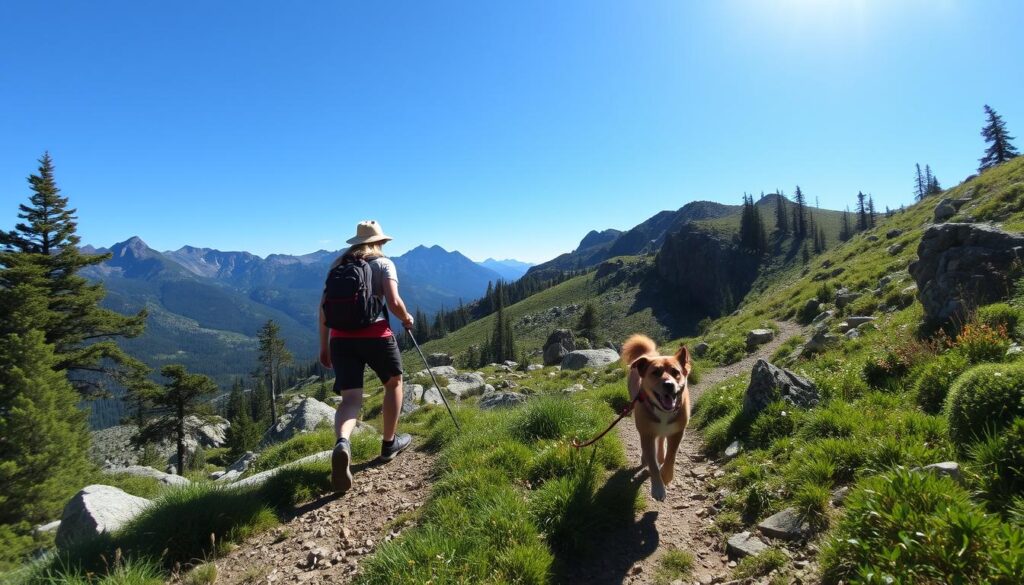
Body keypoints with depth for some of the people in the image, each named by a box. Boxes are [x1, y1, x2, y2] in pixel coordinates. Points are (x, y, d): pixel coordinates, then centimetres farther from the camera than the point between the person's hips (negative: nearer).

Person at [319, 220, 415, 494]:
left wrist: (324, 345, 18)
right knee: (394, 381, 22)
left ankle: (342, 444, -31)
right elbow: (393, 302, -10)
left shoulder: (338, 263, 18)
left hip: (340, 336, 3)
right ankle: (389, 443, 30)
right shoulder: (384, 263, 5)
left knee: (351, 399, 1)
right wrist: (407, 318, 11)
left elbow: (324, 305, 13)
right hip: (375, 333, -3)